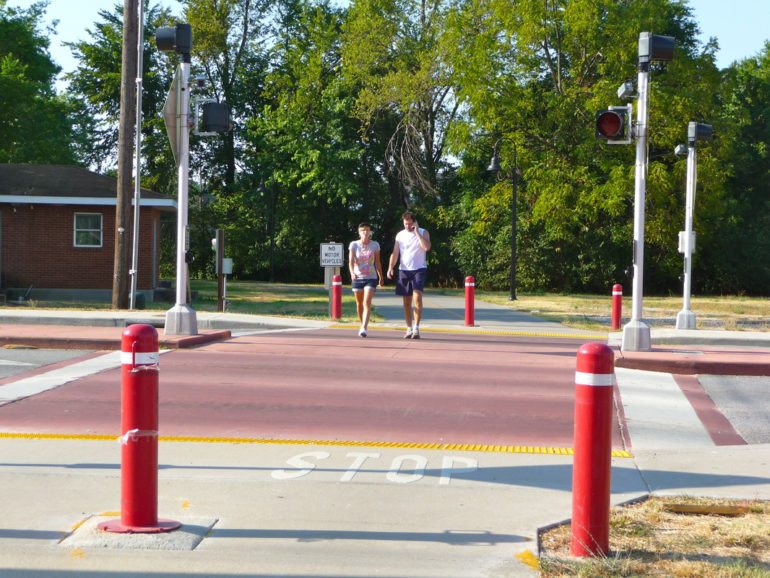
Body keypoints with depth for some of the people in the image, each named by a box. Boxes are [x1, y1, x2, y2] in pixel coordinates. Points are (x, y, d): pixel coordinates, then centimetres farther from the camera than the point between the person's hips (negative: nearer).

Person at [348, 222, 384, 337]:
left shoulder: (375, 245, 0)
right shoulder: (354, 245, -3)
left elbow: (377, 263, 9)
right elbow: (351, 261, -13)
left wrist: (381, 277, 14)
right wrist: (352, 272, -31)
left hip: (371, 278, -1)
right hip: (357, 278, 1)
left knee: (367, 302, -17)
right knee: (359, 303, 12)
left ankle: (364, 328, -24)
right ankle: (363, 325, 30)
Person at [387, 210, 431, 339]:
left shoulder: (423, 233, -1)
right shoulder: (400, 235, 9)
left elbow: (427, 247, -19)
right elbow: (395, 253, 6)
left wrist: (417, 232, -17)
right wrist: (390, 267, -8)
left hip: (419, 269, -4)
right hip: (404, 270, 4)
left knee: (417, 297, -18)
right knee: (407, 302, 7)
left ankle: (416, 328, -17)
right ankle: (409, 328, 14)